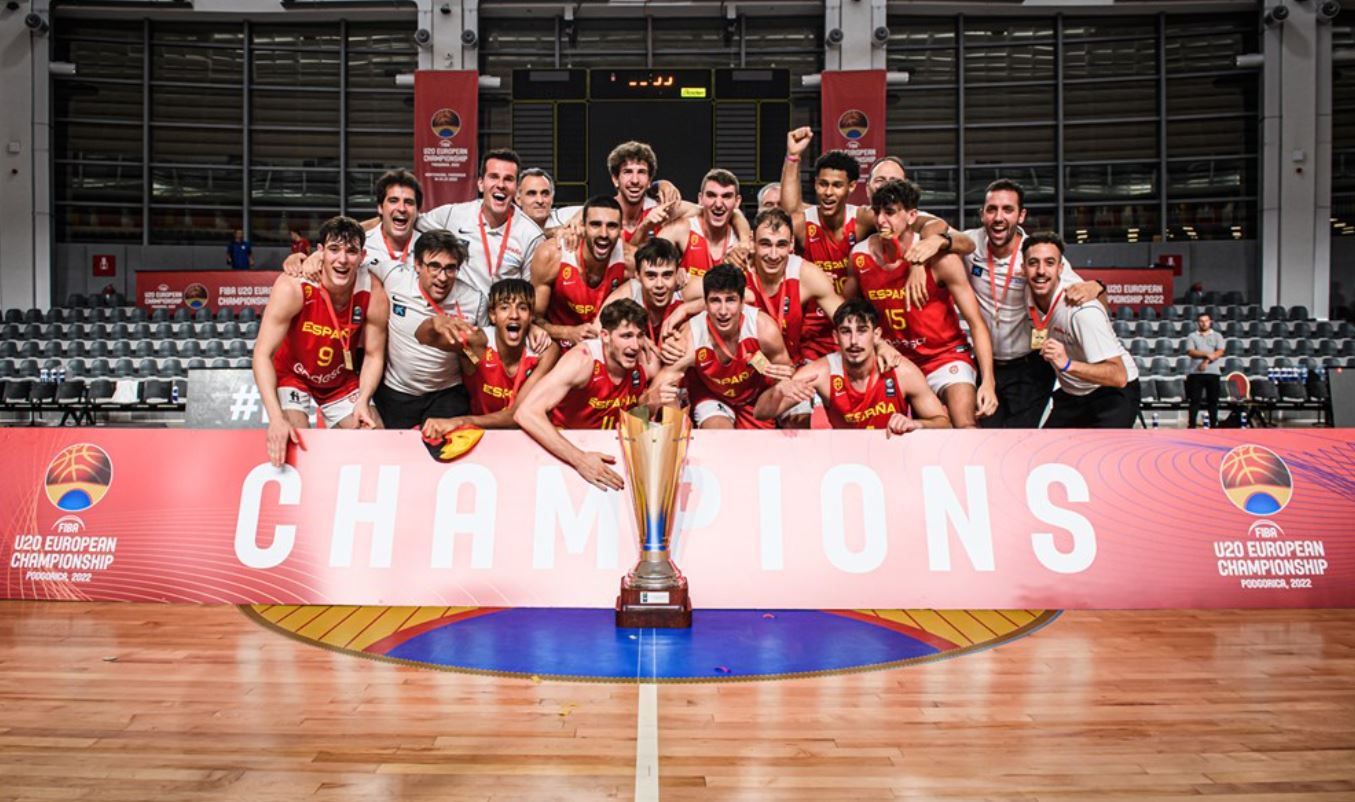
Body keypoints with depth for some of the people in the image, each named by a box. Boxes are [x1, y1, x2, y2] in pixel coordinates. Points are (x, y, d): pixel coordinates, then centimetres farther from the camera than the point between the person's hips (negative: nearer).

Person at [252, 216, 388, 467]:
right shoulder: (293, 287, -30)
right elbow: (263, 354, -28)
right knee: (291, 445, -24)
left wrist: (363, 400, -28)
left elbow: (374, 355, -10)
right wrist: (276, 418, -39)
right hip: (292, 377, -3)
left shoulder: (373, 292, -22)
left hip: (342, 381, 3)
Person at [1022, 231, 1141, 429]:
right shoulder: (1030, 296, -12)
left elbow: (1119, 376, -35)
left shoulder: (1082, 310, -31)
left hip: (1113, 393, -7)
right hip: (1072, 394, 7)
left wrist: (1067, 364, -46)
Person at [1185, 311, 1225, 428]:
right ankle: (1191, 425, -1)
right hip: (1196, 373, -1)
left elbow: (1220, 352, -3)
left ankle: (1213, 425, 8)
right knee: (1194, 400, -2)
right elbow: (1190, 352, -6)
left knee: (1213, 400, 3)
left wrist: (1207, 361, -15)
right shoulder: (1192, 336, 8)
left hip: (1213, 373, 1)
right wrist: (1207, 354, -16)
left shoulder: (1217, 336, 10)